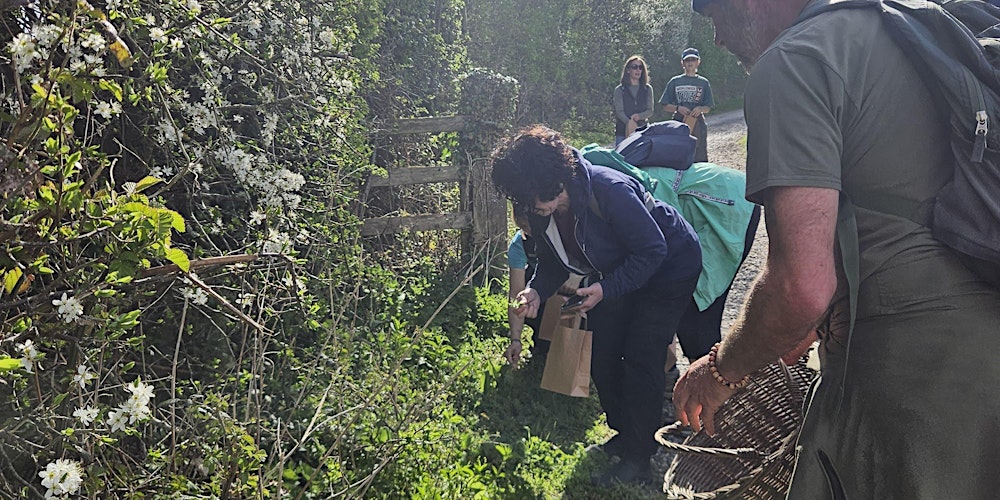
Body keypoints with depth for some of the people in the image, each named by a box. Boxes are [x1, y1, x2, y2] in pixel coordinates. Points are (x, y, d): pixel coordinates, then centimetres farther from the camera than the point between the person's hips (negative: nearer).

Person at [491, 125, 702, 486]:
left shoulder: (610, 191, -37)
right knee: (602, 356, 6)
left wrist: (606, 288, -36)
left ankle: (638, 460, 1)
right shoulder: (540, 212, -14)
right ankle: (625, 434, 27)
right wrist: (537, 291, -20)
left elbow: (652, 250, -29)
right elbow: (553, 262, 1)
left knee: (641, 358, -11)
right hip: (615, 273, 7)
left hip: (669, 267, -7)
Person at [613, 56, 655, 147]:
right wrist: (630, 123, -22)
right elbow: (619, 111, -4)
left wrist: (639, 116, -15)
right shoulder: (619, 90, 6)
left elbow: (650, 111, 7)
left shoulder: (647, 89, 13)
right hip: (622, 132, -1)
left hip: (642, 130, 2)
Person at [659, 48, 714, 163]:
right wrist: (678, 108, -11)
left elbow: (708, 108, 11)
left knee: (700, 159, -2)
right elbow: (665, 106, 7)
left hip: (698, 125, 1)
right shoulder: (675, 82, 8)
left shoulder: (703, 83, 11)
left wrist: (700, 109, -11)